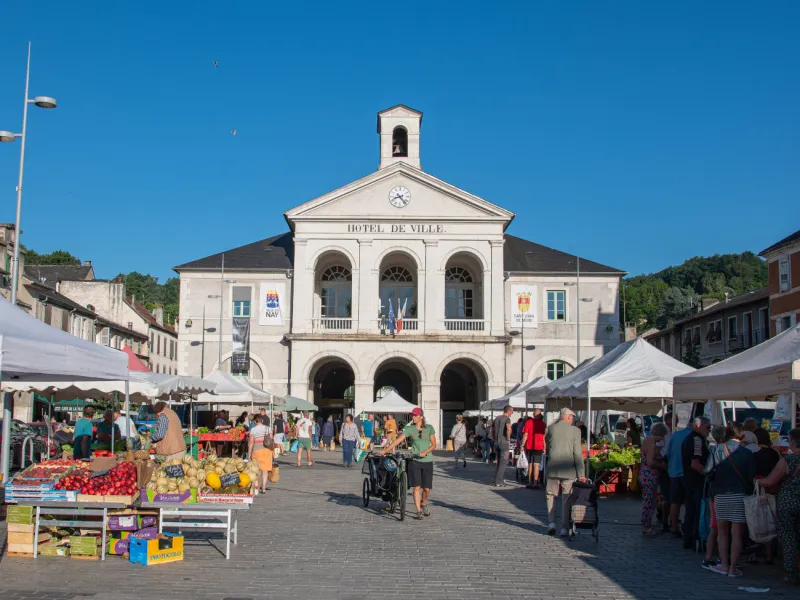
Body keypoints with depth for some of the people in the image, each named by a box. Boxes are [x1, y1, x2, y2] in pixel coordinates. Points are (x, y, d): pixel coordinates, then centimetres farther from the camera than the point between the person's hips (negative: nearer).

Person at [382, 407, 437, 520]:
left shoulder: (429, 428, 3)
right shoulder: (409, 429, 2)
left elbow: (434, 445, 3)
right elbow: (397, 441, -3)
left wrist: (425, 452, -15)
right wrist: (385, 451, -12)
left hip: (427, 461, 1)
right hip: (415, 461, -1)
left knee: (427, 488, 3)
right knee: (416, 487, -9)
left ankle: (424, 504, 31)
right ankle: (418, 511, -4)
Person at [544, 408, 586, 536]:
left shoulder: (550, 429, 2)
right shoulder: (575, 431, -4)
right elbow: (577, 453, -5)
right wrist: (581, 474, -3)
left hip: (552, 468, 1)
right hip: (568, 469, -1)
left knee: (551, 495, 14)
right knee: (566, 498, 7)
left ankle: (552, 522, 0)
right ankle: (565, 528, 7)